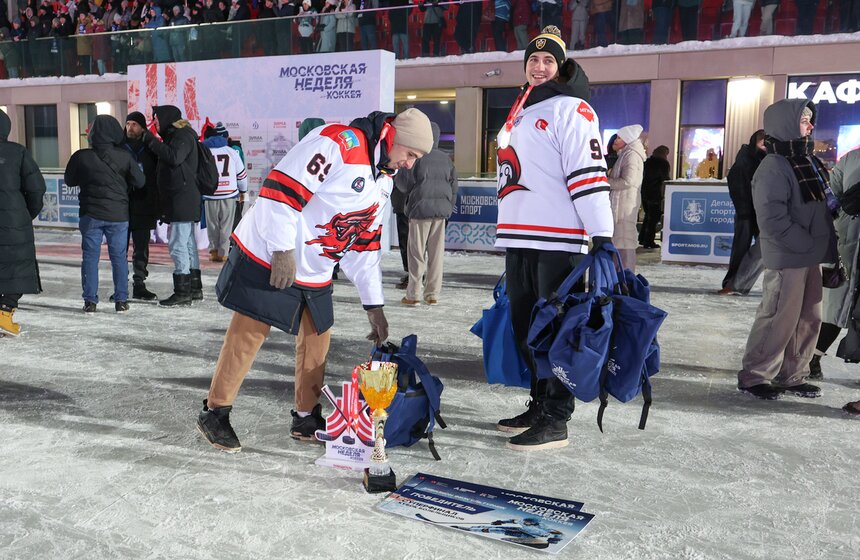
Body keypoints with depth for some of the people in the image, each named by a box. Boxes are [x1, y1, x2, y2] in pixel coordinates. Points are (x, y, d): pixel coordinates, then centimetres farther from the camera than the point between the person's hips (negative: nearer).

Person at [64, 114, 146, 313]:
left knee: (90, 257, 7)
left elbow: (69, 180, 6)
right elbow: (140, 181, -1)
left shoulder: (81, 157, -7)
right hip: (118, 214, 1)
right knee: (119, 257, 8)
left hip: (91, 214, 0)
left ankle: (90, 301, 6)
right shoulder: (124, 156, -6)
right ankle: (121, 300, 8)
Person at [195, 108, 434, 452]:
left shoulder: (382, 182, 10)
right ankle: (215, 412, 11)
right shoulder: (338, 143, -19)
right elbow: (281, 187, -24)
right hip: (268, 259, -9)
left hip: (315, 275, 9)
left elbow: (364, 246, 14)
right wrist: (283, 251, -24)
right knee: (248, 334, -4)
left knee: (317, 339, 11)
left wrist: (374, 305, 11)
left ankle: (307, 417, 25)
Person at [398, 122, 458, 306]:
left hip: (420, 210, -4)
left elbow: (408, 186, -5)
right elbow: (453, 186, 12)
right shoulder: (446, 159, 9)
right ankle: (432, 294, 10)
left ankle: (414, 294, 2)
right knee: (436, 253, 7)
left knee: (417, 252, 1)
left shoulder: (418, 157, -8)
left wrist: (395, 182, 16)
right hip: (441, 211, 5)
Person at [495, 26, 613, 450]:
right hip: (518, 241, 9)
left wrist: (602, 235, -22)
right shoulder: (520, 113, 22)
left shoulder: (571, 109, -4)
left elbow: (589, 174, -14)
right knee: (525, 330, 12)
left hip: (559, 243, -8)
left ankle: (555, 422, 2)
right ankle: (539, 406, 25)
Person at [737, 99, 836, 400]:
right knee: (779, 319, -4)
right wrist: (808, 243, -18)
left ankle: (791, 376, 26)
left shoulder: (808, 162, 14)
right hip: (786, 259, -9)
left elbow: (822, 205, 21)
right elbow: (773, 220, -22)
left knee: (808, 319, 14)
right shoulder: (773, 167, -15)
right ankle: (753, 376, 9)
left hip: (811, 258, 9)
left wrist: (825, 244, 9)